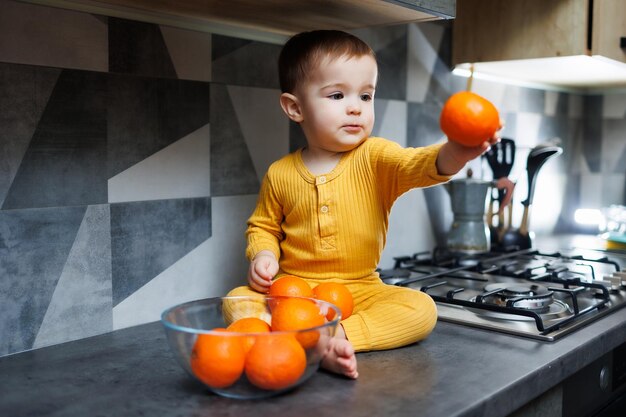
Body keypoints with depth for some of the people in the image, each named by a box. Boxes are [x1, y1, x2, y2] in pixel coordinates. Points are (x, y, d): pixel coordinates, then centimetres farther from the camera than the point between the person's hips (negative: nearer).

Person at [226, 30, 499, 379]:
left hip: (361, 290, 0)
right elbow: (263, 227, 14)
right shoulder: (280, 174, 1)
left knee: (422, 309, -23)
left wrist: (453, 154, -47)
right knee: (237, 300, -25)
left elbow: (417, 165, -24)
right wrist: (263, 255, -8)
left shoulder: (376, 158, -4)